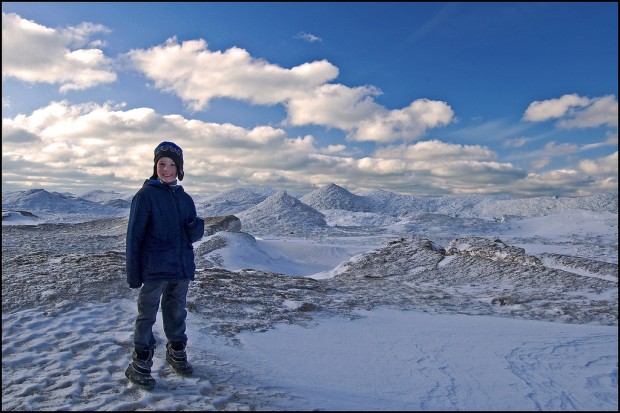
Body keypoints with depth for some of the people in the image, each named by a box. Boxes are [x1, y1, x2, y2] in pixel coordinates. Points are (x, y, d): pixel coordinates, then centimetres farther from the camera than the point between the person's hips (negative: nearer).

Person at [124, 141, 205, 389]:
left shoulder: (184, 198, 9)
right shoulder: (145, 195, -6)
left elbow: (194, 234, 11)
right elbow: (134, 236, -6)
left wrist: (196, 227, -14)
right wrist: (133, 273, -9)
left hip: (181, 267, 5)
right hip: (154, 268, -5)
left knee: (177, 312, 16)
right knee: (147, 315, 2)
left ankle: (177, 353, 33)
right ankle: (140, 366, 14)